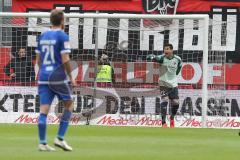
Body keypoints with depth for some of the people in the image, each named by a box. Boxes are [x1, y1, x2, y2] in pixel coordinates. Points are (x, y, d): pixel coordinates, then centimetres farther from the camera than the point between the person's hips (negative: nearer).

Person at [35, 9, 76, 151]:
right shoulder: (63, 36, -8)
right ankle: (60, 138, 3)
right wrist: (71, 77, -5)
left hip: (43, 77, 5)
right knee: (69, 105, 11)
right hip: (58, 77, -5)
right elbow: (65, 60, -14)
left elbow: (38, 59, 16)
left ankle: (42, 143, -2)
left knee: (44, 110, 2)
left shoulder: (43, 36, 12)